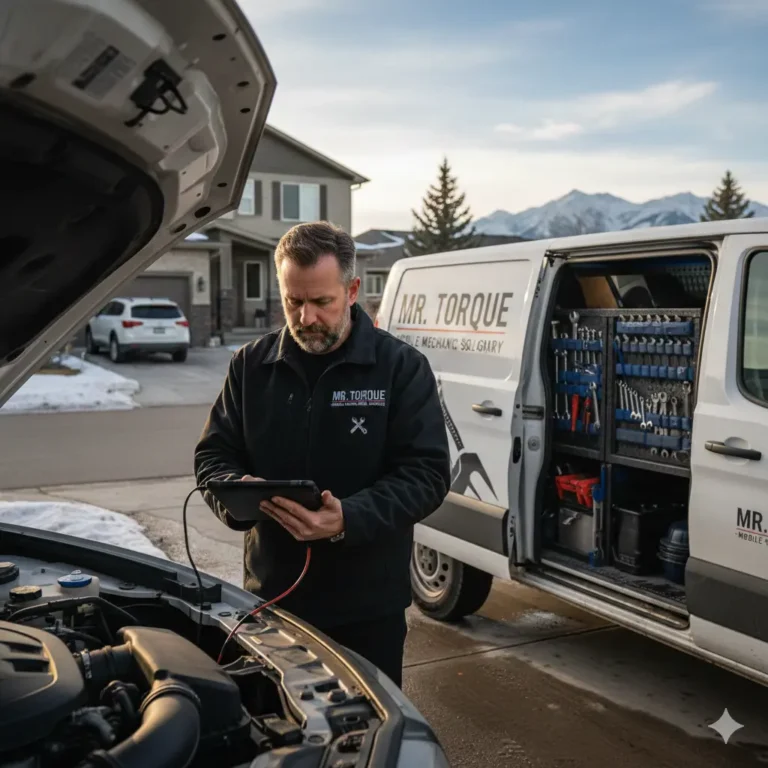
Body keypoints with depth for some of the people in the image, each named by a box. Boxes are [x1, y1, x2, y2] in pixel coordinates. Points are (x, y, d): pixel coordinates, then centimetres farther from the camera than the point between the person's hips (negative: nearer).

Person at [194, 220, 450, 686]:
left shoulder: (401, 367, -7)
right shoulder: (252, 365, 2)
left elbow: (427, 472, -13)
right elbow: (214, 456, 6)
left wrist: (348, 519, -28)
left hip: (368, 605, -2)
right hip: (271, 597, 3)